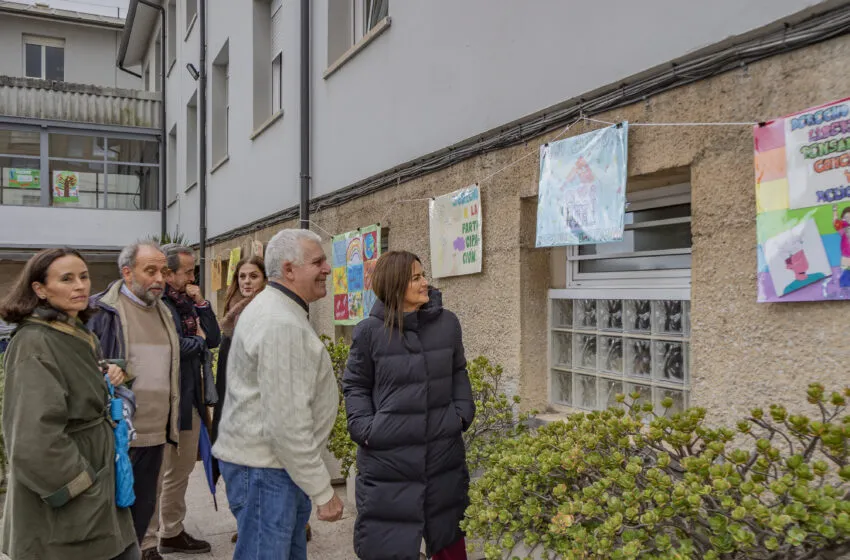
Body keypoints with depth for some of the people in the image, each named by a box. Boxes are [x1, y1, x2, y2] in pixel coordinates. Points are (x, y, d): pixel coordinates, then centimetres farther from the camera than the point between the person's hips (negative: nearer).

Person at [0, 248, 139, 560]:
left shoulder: (82, 335, 9)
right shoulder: (34, 343, -18)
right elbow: (34, 438, -24)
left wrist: (109, 381, 3)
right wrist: (81, 487, -17)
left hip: (99, 484, 8)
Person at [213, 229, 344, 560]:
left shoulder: (272, 309, 13)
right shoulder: (282, 325, -22)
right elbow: (286, 422, -25)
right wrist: (323, 492, -18)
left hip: (266, 461, 10)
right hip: (264, 470, -10)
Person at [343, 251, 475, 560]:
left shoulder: (447, 323, 2)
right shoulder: (369, 331, -7)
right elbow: (355, 386, 3)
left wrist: (463, 413, 2)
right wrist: (364, 428, -9)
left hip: (443, 450, 3)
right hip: (386, 455, -3)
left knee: (449, 535, 18)